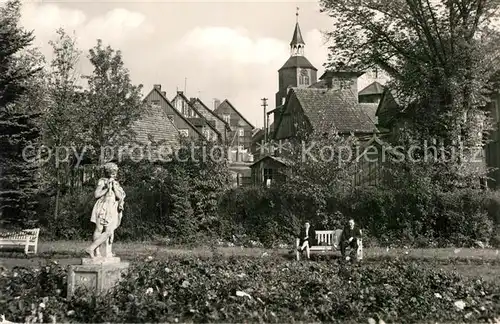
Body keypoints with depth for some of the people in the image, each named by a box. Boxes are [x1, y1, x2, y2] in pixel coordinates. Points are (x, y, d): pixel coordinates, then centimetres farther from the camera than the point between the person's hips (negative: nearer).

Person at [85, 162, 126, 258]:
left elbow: (120, 197, 2)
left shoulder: (117, 184, 15)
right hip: (102, 208, -3)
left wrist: (114, 187, -7)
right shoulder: (102, 181, 3)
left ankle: (108, 252, -3)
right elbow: (96, 195, -8)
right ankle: (96, 251, -6)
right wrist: (107, 189, -12)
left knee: (109, 232, -5)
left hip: (112, 211, 3)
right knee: (99, 230, -8)